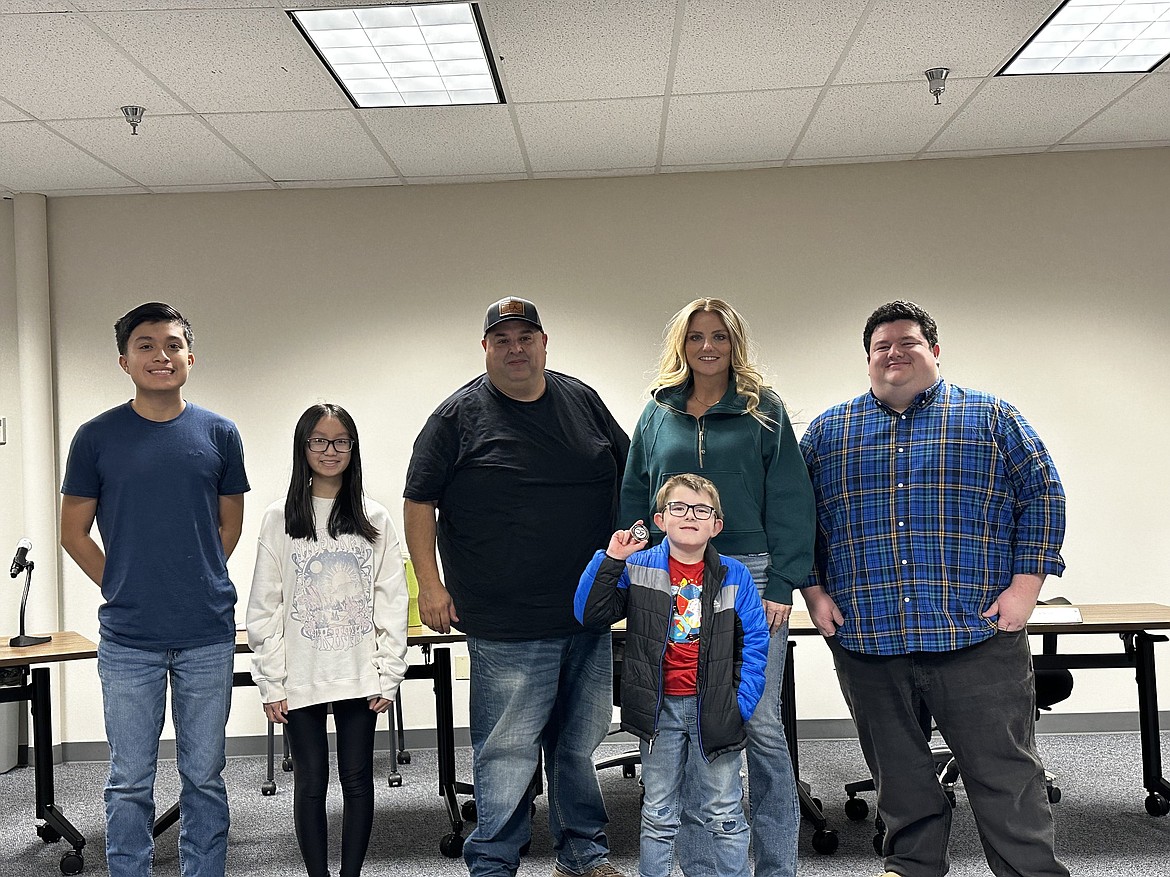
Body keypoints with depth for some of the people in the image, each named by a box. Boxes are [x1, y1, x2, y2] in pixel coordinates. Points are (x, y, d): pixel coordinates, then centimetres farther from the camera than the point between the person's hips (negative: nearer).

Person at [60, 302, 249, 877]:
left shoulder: (219, 435, 2)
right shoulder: (97, 437, 0)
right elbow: (74, 533, 6)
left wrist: (199, 586, 7)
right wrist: (123, 589, 3)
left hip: (208, 635, 1)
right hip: (128, 639, -1)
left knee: (204, 776, 11)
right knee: (130, 781, 9)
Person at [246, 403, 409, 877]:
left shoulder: (375, 520, 3)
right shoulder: (280, 519, 1)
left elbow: (392, 602, 2)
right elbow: (264, 608, 0)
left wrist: (389, 674, -3)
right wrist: (271, 683, -4)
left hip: (360, 676, 1)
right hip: (300, 679, 0)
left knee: (357, 780, 7)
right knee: (311, 783, 7)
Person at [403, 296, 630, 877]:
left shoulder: (582, 400, 9)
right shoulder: (459, 415, -3)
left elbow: (629, 473, 19)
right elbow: (419, 501, -2)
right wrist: (430, 584, -7)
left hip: (590, 614, 5)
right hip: (508, 627, -5)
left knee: (580, 742, 16)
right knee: (507, 753, 0)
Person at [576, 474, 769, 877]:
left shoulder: (734, 576, -3)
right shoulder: (637, 569, -2)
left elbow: (754, 644, -2)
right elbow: (589, 613, -8)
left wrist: (740, 705, -9)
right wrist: (611, 559, -16)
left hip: (715, 708, 0)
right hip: (659, 708, 1)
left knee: (724, 814, 11)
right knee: (658, 816, 13)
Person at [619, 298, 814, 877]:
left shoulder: (763, 410, 4)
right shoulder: (658, 413, 12)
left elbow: (789, 500, 0)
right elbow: (633, 499, 13)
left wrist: (781, 585, -8)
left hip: (750, 574, -2)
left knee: (760, 724, -1)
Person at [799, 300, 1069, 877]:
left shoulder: (992, 418, 7)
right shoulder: (828, 431, 12)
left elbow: (1041, 496, 4)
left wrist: (1025, 586, -6)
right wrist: (813, 591, 1)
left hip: (976, 637, -2)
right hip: (865, 639, 3)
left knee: (1006, 774, 1)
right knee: (898, 774, 13)